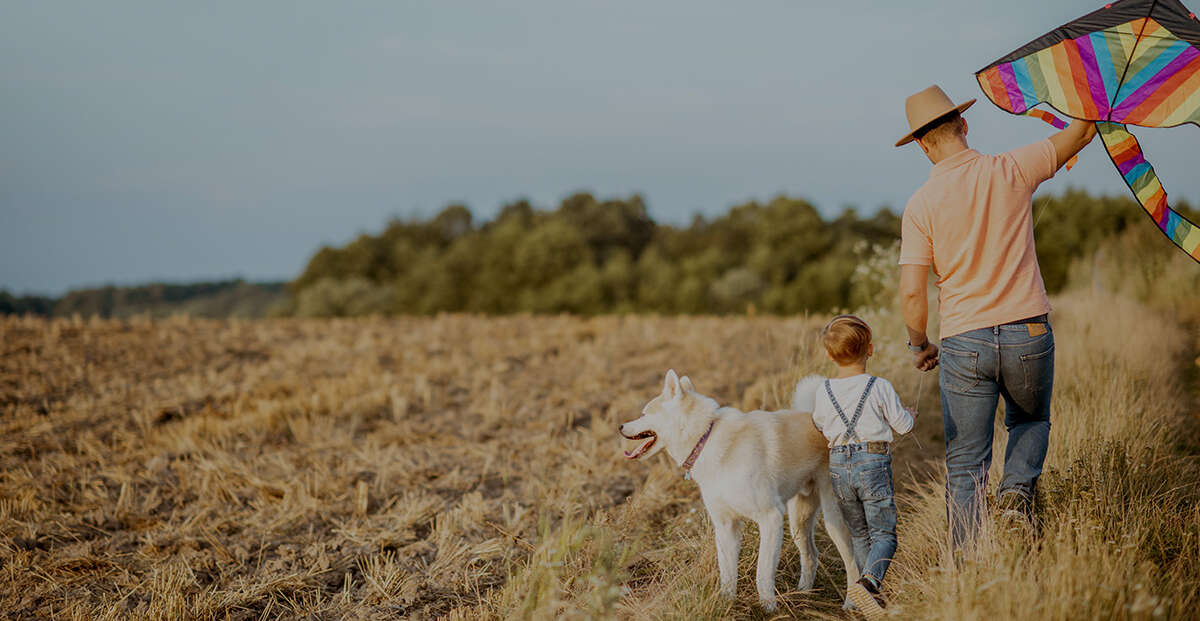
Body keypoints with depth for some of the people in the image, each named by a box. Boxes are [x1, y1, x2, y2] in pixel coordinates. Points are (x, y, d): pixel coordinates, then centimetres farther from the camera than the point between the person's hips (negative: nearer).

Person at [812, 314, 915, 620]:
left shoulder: (823, 394, 3)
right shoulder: (880, 388, -6)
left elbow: (819, 428, 17)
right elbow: (903, 425, 1)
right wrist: (908, 416, 24)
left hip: (838, 467, 4)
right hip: (873, 463, -4)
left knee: (859, 534, 16)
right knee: (884, 533, -2)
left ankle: (874, 593, 16)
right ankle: (870, 581, -26)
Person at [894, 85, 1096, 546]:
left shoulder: (921, 204, -5)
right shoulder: (1012, 171, -3)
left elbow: (911, 292, -8)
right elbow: (1084, 130, 11)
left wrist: (918, 345, 8)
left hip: (963, 344, -1)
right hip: (1028, 334, 1)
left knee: (965, 465, 9)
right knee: (1031, 421, 28)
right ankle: (1017, 491, 2)